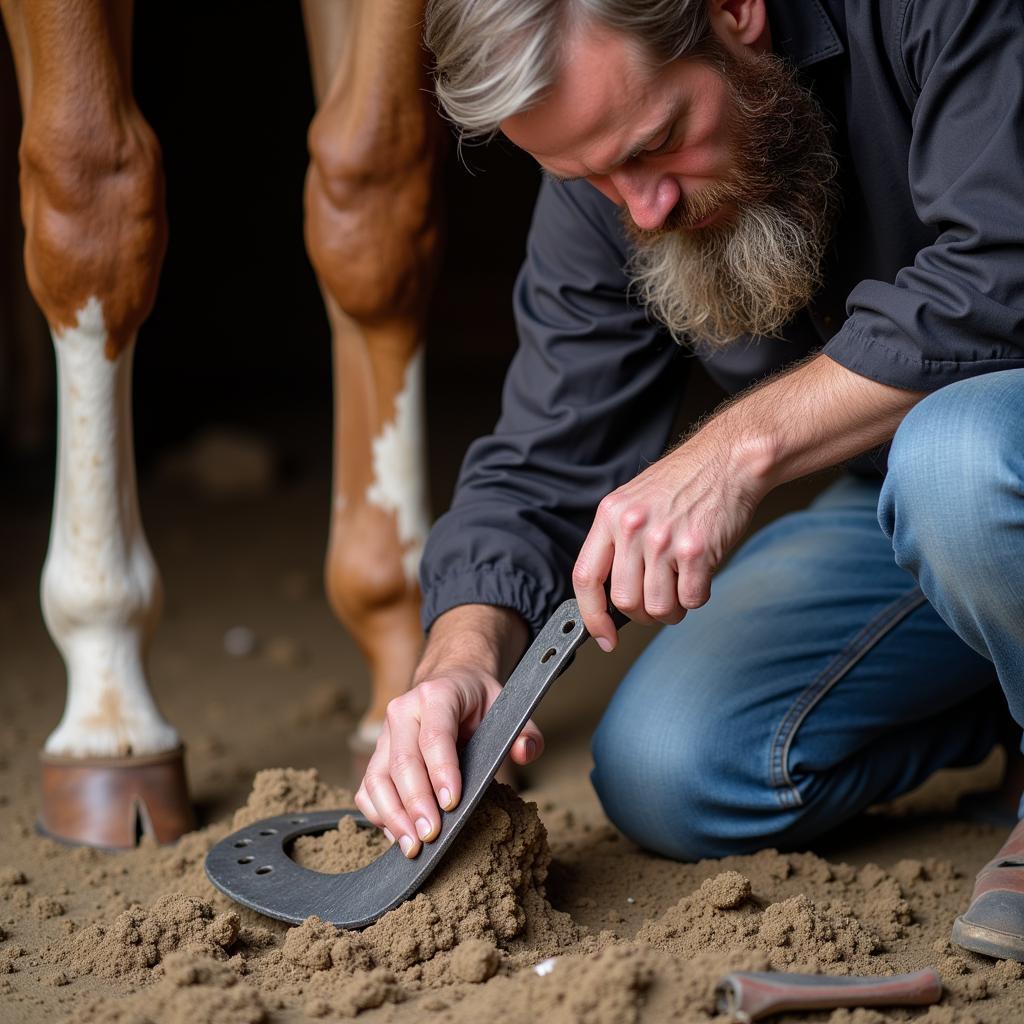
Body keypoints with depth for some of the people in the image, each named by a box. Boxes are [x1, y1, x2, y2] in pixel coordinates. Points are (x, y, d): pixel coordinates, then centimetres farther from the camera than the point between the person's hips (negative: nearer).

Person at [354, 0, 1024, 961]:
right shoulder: (601, 196, -6)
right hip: (898, 497, 6)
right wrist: (463, 652, -24)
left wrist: (742, 443, -38)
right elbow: (538, 470, -5)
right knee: (666, 774, -11)